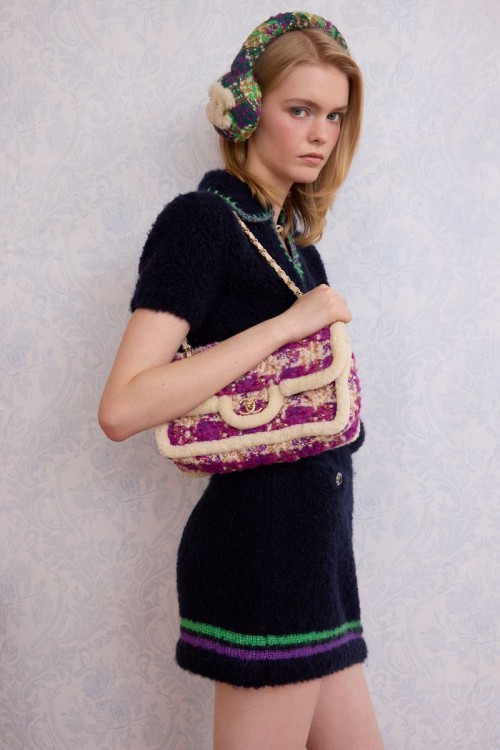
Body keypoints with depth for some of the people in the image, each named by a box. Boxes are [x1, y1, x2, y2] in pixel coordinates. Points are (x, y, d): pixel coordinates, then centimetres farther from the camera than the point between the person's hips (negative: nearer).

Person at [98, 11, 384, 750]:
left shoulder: (293, 231, 14)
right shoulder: (201, 219, -11)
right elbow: (122, 409, -23)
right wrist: (288, 324, -20)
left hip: (313, 542, 9)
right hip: (258, 540, -8)